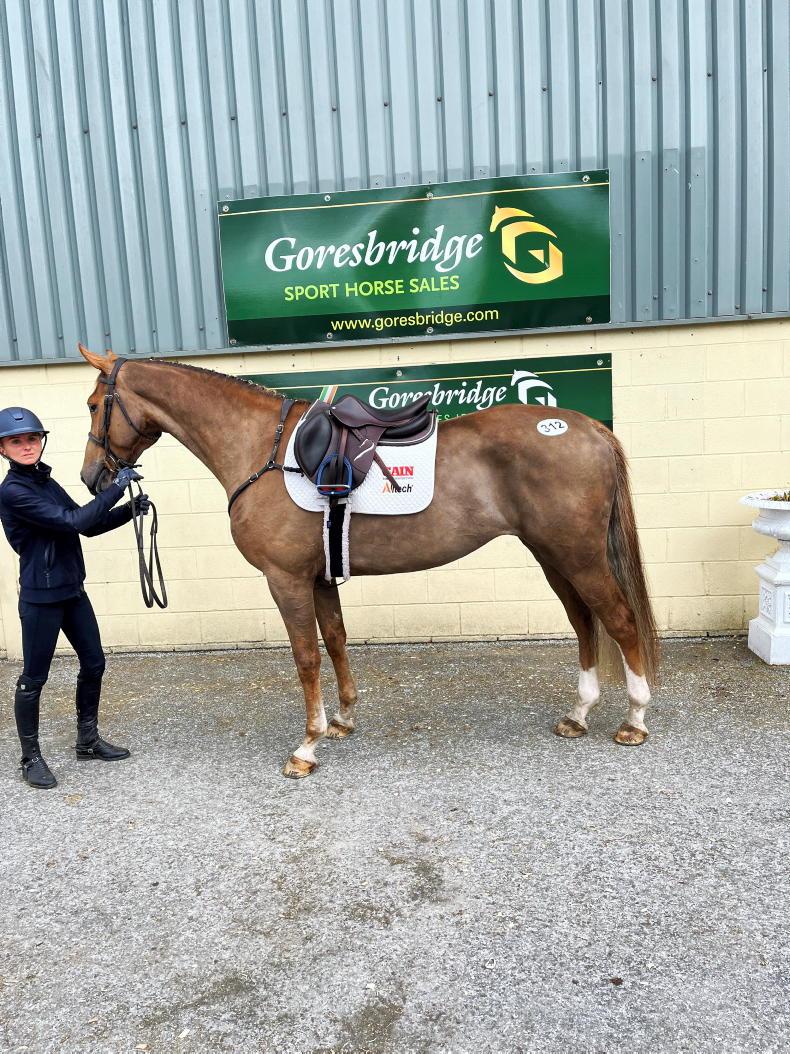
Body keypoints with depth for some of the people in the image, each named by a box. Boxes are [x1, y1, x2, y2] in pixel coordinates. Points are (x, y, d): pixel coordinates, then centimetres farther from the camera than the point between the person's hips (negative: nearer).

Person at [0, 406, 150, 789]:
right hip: (41, 597, -8)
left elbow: (89, 526, 13)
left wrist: (130, 510, 0)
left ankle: (88, 740, 30)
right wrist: (116, 487, -20)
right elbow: (73, 521, -23)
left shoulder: (47, 483, 9)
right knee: (34, 678, 5)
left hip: (72, 591, 9)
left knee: (93, 664, 14)